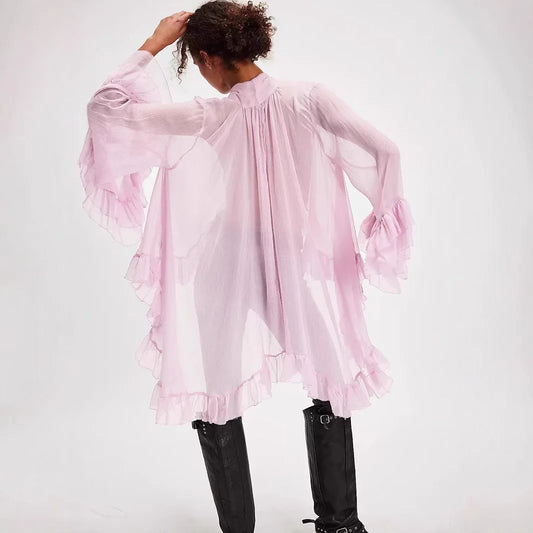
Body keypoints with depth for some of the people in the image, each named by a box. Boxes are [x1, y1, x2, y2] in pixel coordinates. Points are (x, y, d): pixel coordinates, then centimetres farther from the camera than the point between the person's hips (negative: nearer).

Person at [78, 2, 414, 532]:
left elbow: (105, 106, -8)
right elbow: (382, 152, -13)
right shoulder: (308, 99, -11)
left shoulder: (203, 120, -15)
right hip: (306, 278, 3)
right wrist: (385, 221, 1)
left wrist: (154, 43, 0)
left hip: (226, 292, -2)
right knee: (328, 394, 22)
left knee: (215, 407, 17)